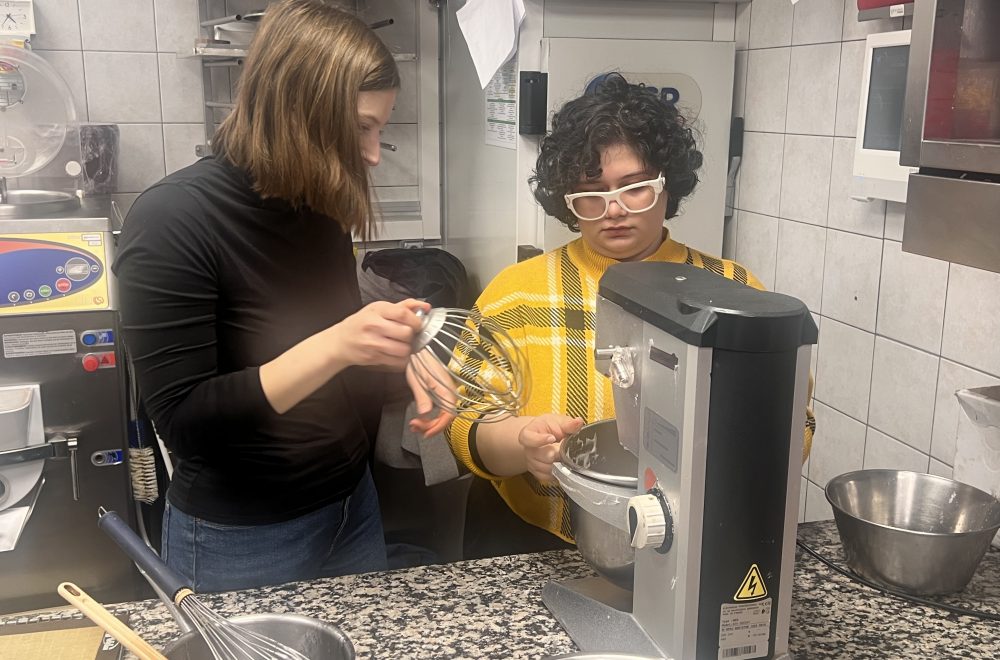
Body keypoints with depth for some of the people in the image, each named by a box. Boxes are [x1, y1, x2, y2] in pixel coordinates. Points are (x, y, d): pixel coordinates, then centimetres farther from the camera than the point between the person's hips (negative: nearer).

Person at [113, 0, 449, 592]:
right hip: (240, 542, -6)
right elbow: (184, 422, -24)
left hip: (352, 503, 7)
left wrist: (390, 352, -9)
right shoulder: (173, 221, -22)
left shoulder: (320, 207, -3)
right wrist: (333, 349, -34)